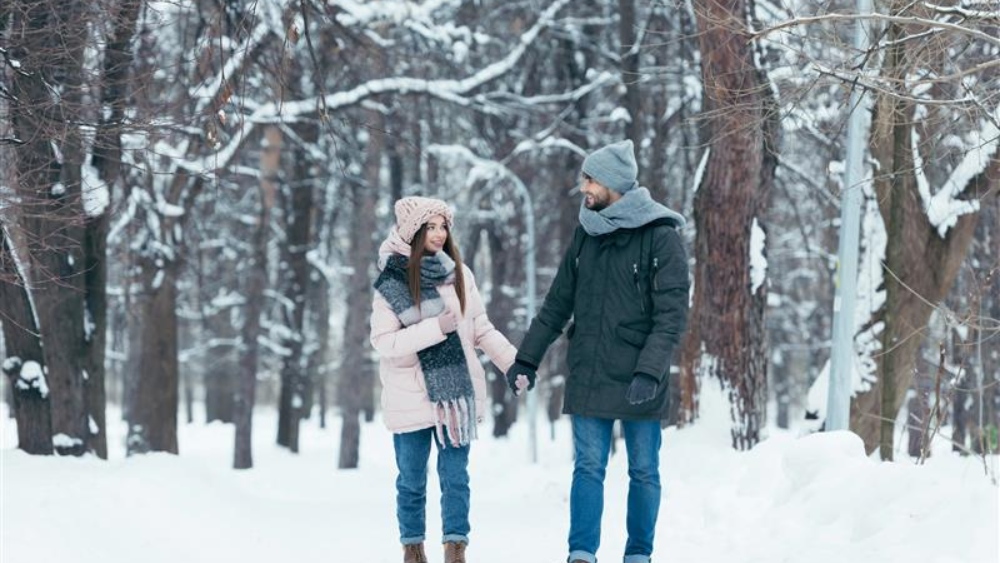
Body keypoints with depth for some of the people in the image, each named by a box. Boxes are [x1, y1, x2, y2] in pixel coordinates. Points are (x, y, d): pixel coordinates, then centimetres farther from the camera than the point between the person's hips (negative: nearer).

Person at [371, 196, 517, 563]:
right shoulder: (391, 283, -7)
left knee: (455, 476, 2)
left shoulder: (459, 274, 2)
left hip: (457, 394, 2)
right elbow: (384, 342, -13)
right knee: (412, 480, 11)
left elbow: (482, 330, 7)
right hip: (411, 399, -2)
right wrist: (435, 328, -20)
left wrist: (513, 362, -4)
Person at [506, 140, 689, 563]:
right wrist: (526, 359, 9)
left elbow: (671, 316, -13)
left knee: (644, 472, 6)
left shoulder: (660, 238, -8)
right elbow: (557, 303, 14)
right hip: (588, 377, 4)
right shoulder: (585, 235, 8)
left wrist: (650, 372, -24)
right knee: (588, 468, 1)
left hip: (638, 382, -4)